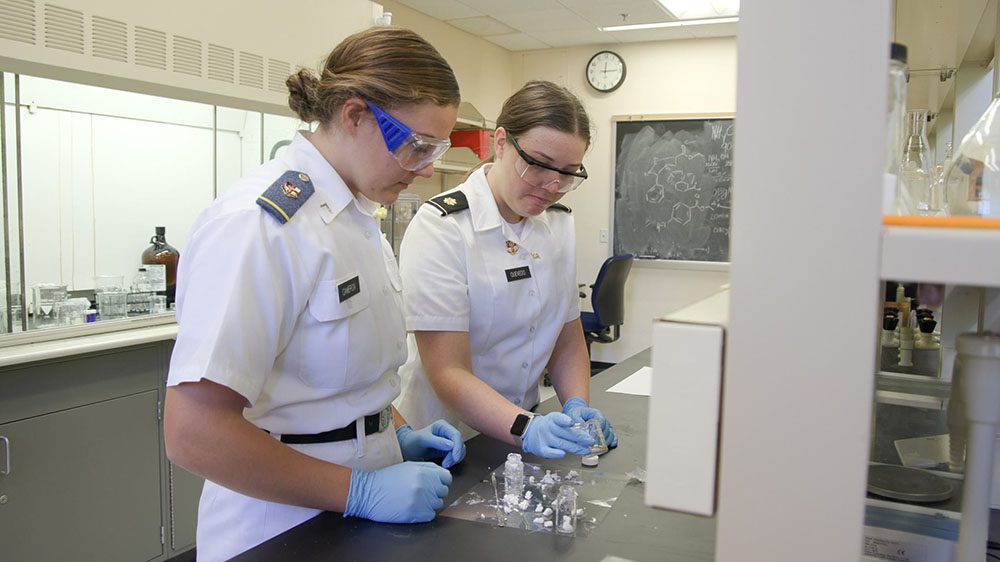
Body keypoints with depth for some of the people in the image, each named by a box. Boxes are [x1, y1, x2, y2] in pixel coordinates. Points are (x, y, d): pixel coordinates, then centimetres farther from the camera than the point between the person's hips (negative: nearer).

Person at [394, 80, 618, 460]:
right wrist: (526, 429, -31)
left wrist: (576, 407, -4)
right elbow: (448, 372, -19)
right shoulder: (440, 227, -14)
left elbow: (568, 339, 12)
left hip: (523, 432, 3)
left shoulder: (560, 225, 6)